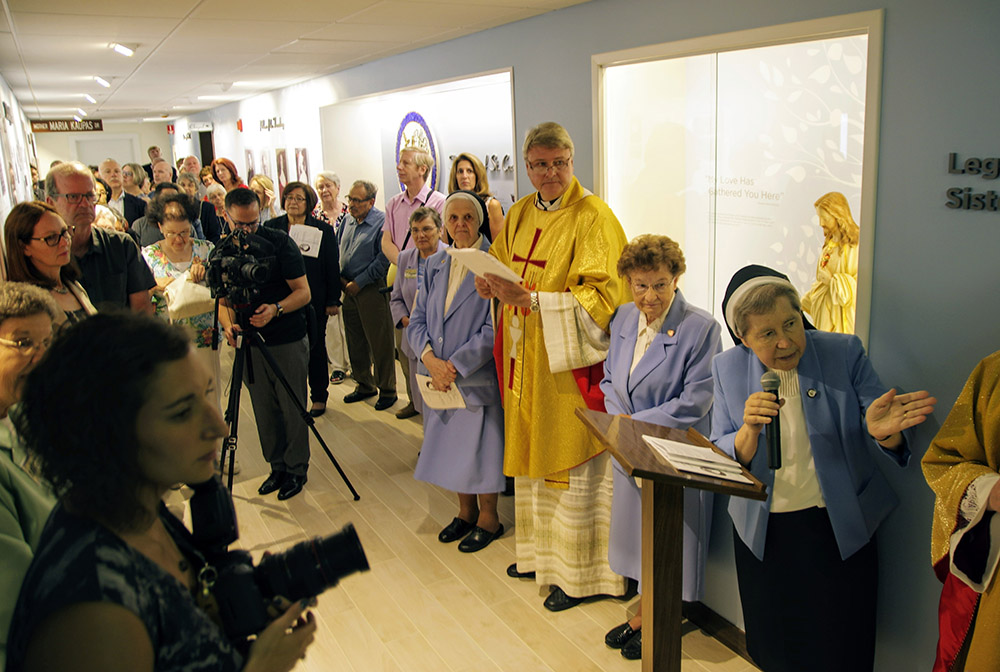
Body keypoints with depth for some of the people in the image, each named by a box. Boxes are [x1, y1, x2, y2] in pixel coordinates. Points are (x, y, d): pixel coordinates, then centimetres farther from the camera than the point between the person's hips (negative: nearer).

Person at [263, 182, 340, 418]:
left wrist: (333, 300, -3)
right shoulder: (271, 227, 5)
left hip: (314, 301, -2)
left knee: (315, 347, 8)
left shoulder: (323, 230, 0)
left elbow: (333, 267, 0)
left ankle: (319, 396, 21)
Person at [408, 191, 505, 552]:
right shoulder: (435, 265, 9)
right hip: (439, 377, 6)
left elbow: (494, 328, -16)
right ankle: (466, 511, 36)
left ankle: (488, 518, 25)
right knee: (452, 444, 16)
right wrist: (430, 358, -11)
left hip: (478, 377, -6)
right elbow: (418, 319, 7)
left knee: (481, 445, 5)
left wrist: (455, 365, -18)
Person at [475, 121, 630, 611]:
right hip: (525, 360, 7)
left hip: (570, 363, -7)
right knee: (531, 455, 17)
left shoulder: (593, 217, -13)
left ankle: (578, 574, 19)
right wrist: (492, 285, -5)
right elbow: (500, 265, 20)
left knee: (572, 465, 3)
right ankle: (540, 552, 36)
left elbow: (601, 296, -20)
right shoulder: (520, 213, 10)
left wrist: (530, 299, -28)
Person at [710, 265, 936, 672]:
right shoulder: (728, 368, -4)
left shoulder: (845, 353, -9)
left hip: (839, 530, -1)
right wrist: (749, 432, -27)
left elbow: (890, 440, -9)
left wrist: (882, 432, -33)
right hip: (762, 534, 1)